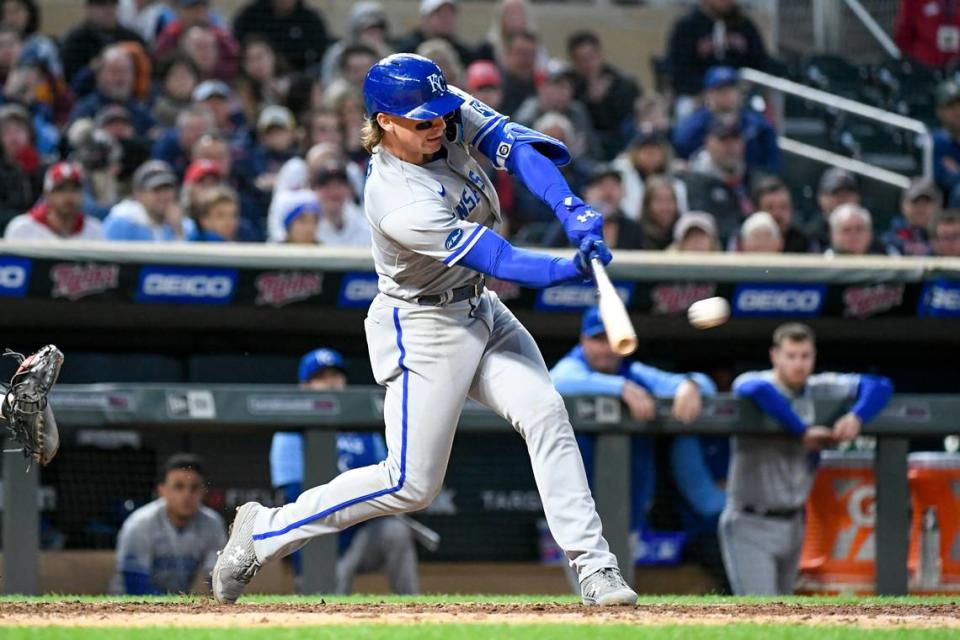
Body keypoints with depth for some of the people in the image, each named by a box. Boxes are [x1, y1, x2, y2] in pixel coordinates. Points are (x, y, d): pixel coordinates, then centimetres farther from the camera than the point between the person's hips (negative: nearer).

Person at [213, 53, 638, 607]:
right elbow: (500, 261, -32)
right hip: (425, 330, -8)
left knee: (546, 414, -11)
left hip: (482, 312, 8)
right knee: (410, 485, -4)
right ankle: (264, 532, 11)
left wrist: (572, 210, -30)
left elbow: (512, 142, -16)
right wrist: (569, 269, -45)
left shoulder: (448, 112, -11)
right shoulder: (401, 207, -32)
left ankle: (595, 568, -11)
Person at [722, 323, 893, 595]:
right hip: (750, 526, -6)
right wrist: (804, 432, -34)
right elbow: (758, 390, -39)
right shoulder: (751, 382, -14)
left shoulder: (819, 390, 0)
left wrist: (856, 417, -24)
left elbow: (880, 386, -3)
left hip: (791, 523, 6)